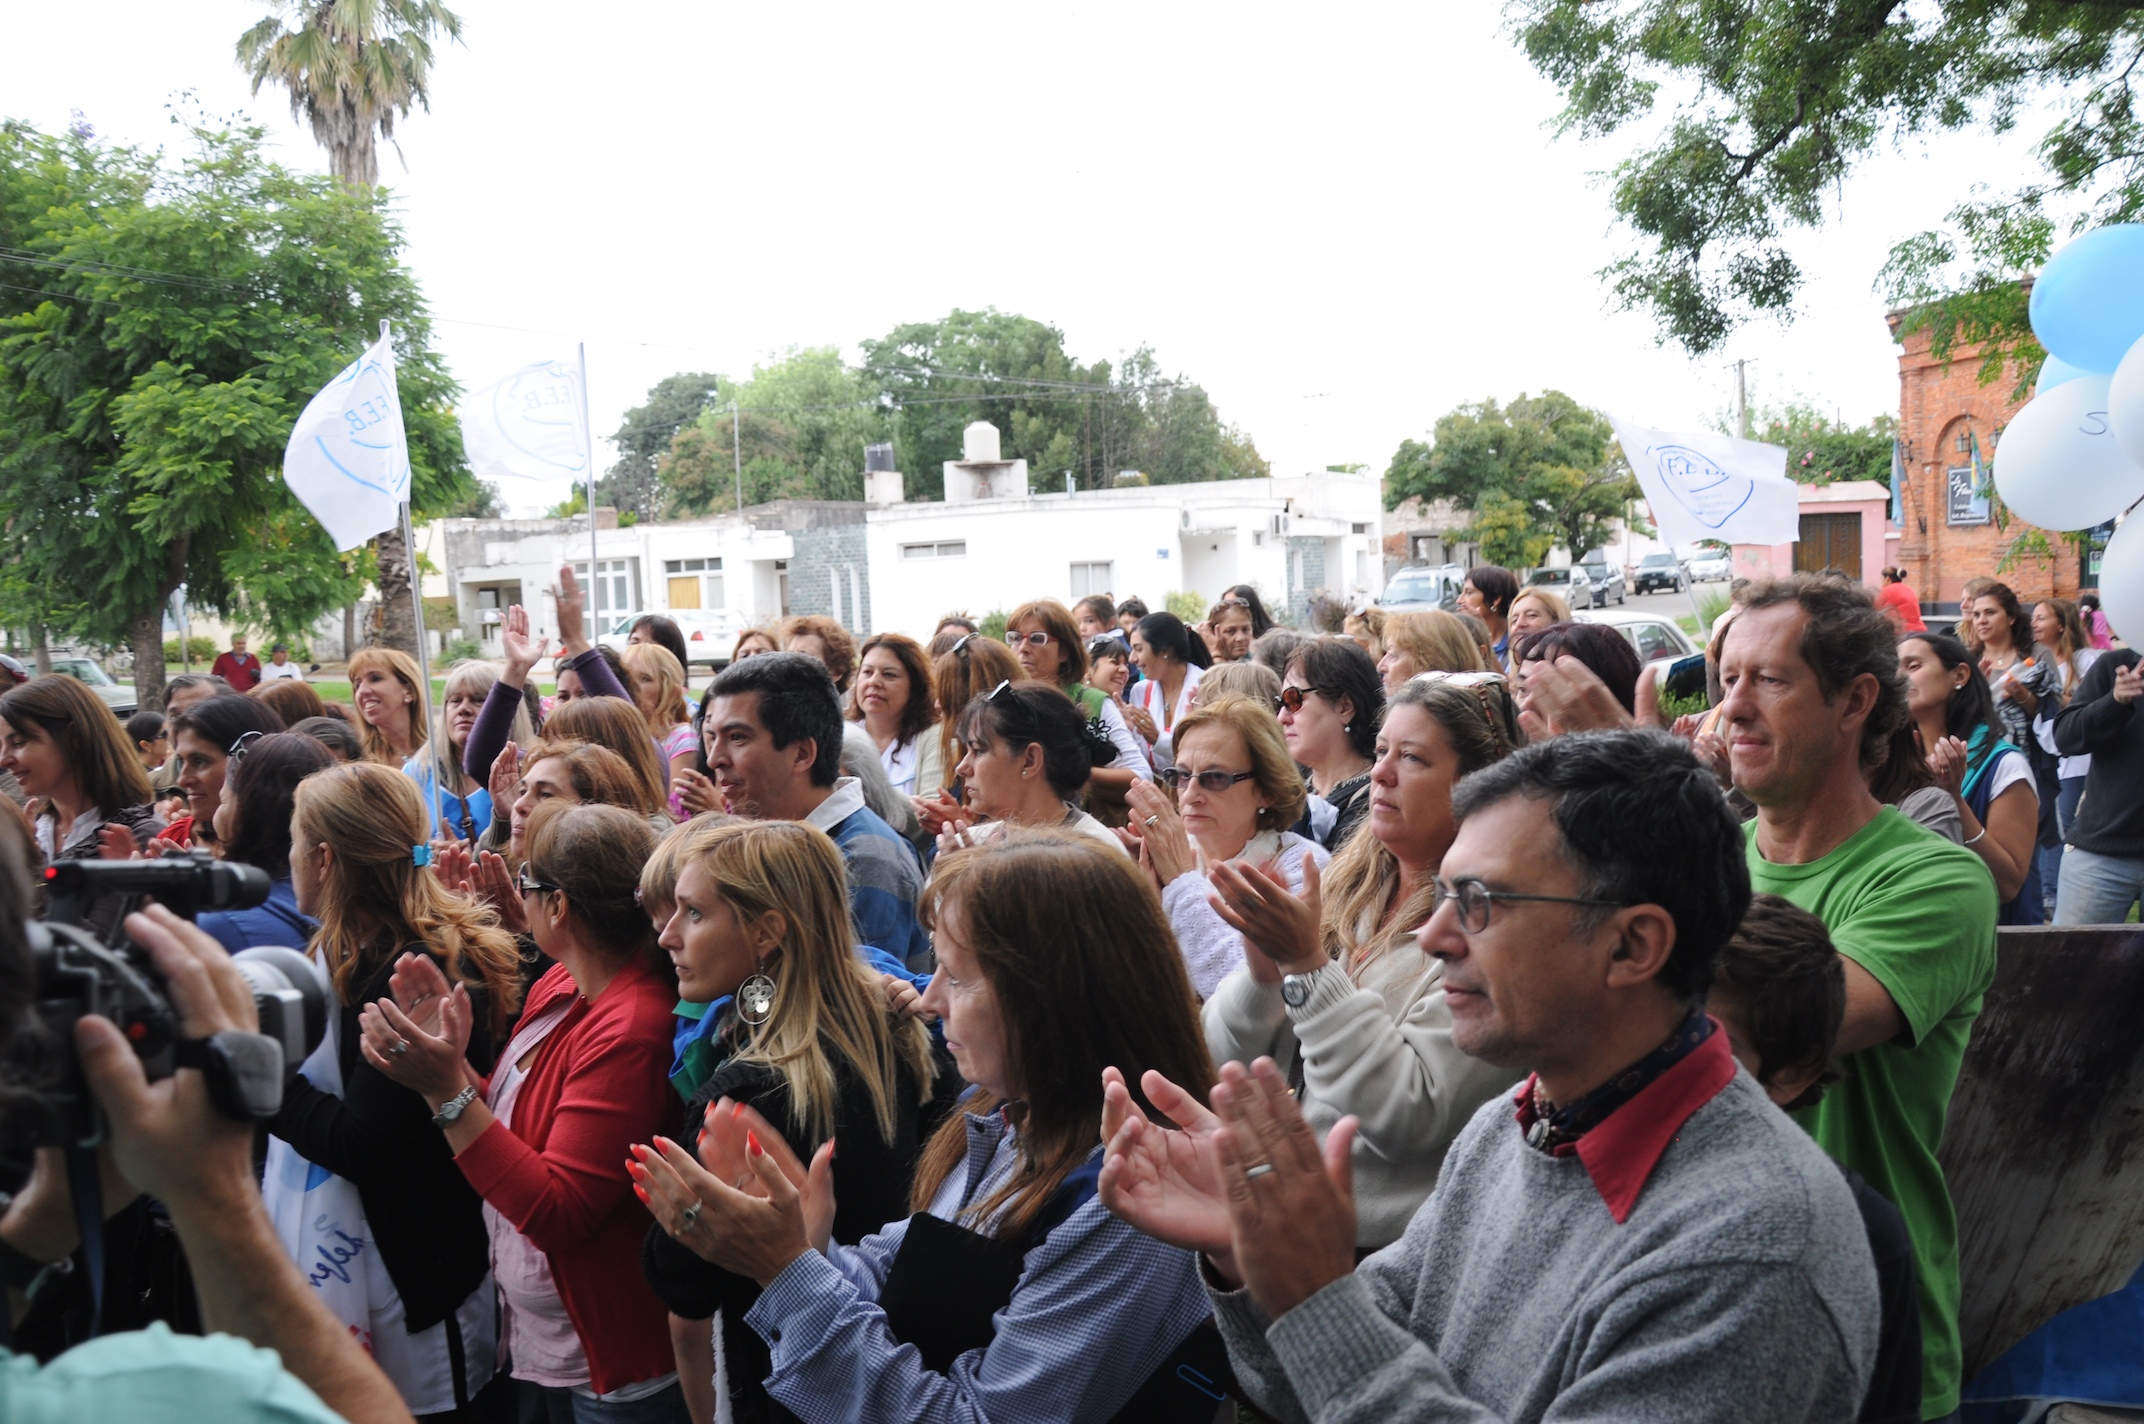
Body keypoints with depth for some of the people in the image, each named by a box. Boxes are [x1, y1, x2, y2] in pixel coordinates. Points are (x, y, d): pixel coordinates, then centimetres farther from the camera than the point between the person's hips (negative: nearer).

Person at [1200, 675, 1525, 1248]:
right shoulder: (1342, 887, 8)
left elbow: (1413, 1119, -18)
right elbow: (1223, 1061, 7)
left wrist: (1308, 966, -19)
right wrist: (1262, 971, -11)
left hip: (1386, 1243, -5)